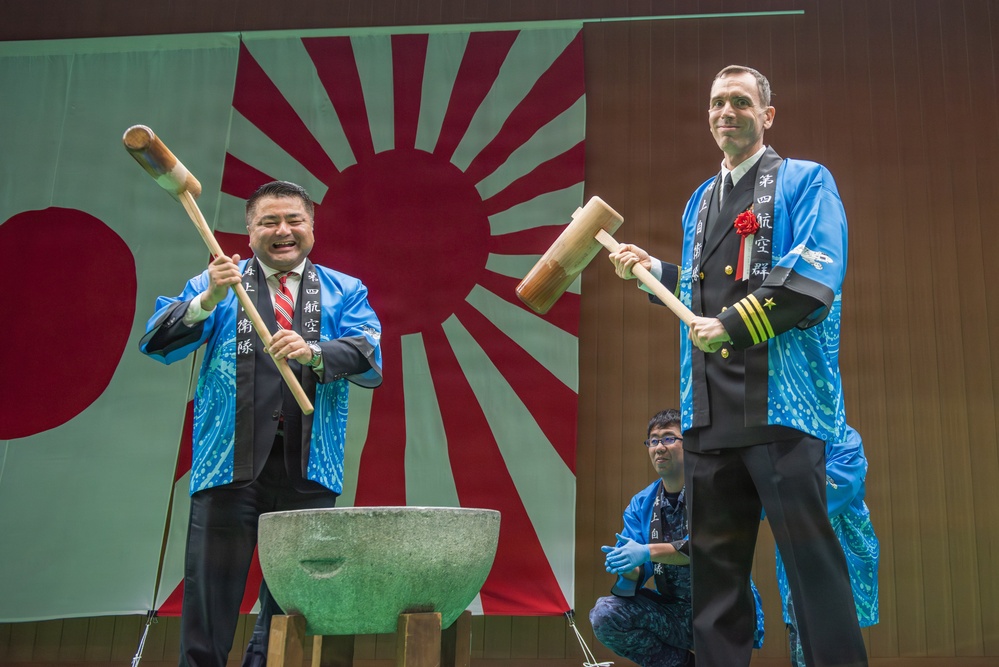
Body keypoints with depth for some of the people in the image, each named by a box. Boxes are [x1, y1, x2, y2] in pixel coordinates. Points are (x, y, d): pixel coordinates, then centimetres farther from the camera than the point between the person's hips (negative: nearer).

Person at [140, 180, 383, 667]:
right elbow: (157, 344, 1)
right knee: (210, 600, 0)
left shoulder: (345, 293, 14)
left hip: (308, 472, 1)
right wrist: (207, 300, -16)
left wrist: (314, 352, -21)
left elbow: (370, 361, -2)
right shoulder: (214, 284, 13)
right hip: (229, 465, -1)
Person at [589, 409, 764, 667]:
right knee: (603, 613, -17)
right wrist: (628, 568, -27)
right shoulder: (641, 504, 6)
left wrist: (649, 552, -32)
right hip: (674, 615, 5)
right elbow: (637, 574, -2)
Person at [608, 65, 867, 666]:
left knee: (808, 550, -4)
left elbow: (813, 279, -13)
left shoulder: (806, 182, 2)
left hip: (780, 399, -6)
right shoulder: (701, 201, 23)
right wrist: (652, 269, 16)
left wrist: (730, 325, -15)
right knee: (715, 559, 10)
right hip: (708, 408, 7)